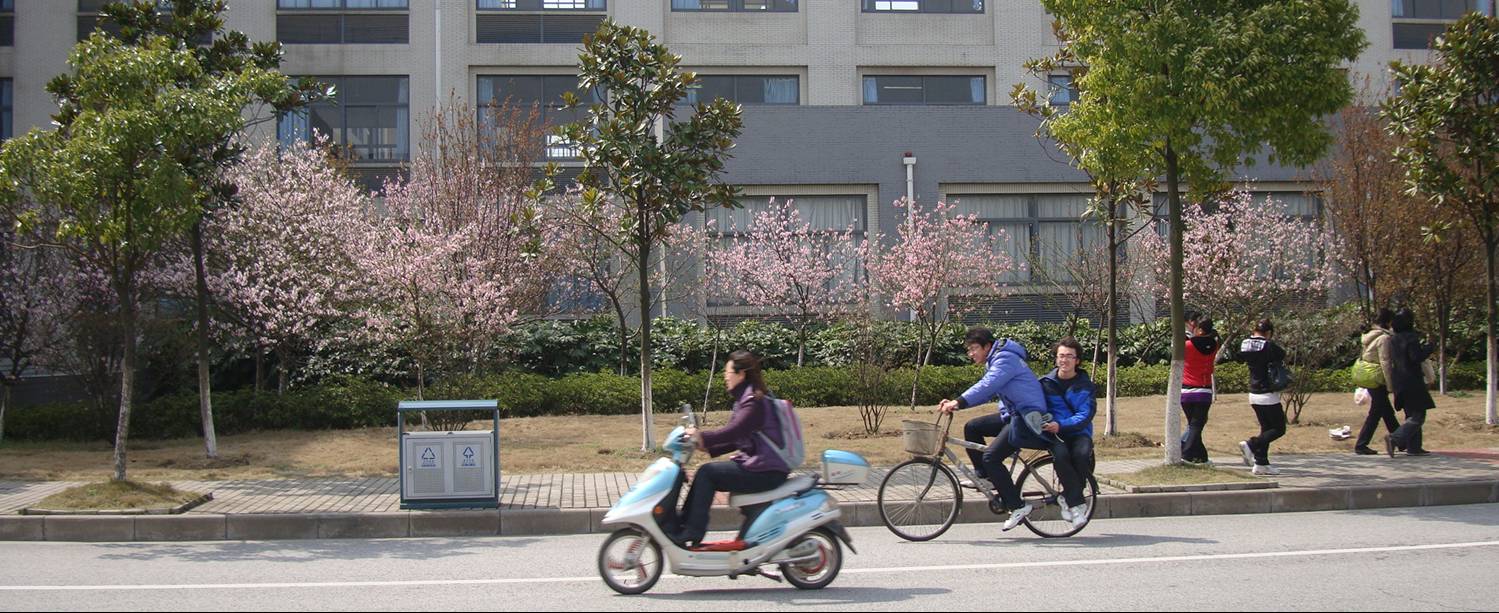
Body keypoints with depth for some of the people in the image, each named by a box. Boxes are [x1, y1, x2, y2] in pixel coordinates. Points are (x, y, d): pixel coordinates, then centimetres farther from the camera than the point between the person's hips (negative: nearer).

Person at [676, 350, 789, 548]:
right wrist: (708, 446, 8)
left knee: (706, 473, -12)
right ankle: (683, 526, 8)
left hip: (765, 472, -10)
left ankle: (692, 534, -7)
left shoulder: (755, 402, -15)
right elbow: (737, 440, 18)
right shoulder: (747, 399, 17)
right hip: (758, 465, 10)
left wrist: (703, 436, -23)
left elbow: (734, 431, -26)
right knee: (707, 473, 8)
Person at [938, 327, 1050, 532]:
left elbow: (986, 386, -30)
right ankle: (985, 477, 15)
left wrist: (959, 402, -36)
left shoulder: (1006, 359, -16)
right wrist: (955, 403, 2)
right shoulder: (995, 361, 17)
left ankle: (1018, 507, -11)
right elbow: (986, 392, 14)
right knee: (972, 428, 7)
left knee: (991, 457, -17)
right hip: (1013, 415, 10)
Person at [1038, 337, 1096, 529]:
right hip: (1053, 434, 0)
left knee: (1082, 454, -34)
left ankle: (1069, 498, -14)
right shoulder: (1046, 383, 8)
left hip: (1079, 433, 0)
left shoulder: (1085, 385, 4)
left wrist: (1061, 425, -23)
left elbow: (1086, 415, -8)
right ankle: (1077, 503, -25)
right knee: (1060, 455, -34)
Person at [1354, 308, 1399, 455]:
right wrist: (1390, 385, -16)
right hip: (1379, 381, -10)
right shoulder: (1384, 338, -16)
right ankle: (1361, 445, -1)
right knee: (1376, 413, -3)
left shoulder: (1370, 335, 12)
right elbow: (1385, 362, -19)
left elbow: (1363, 357, 17)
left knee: (1388, 412, 17)